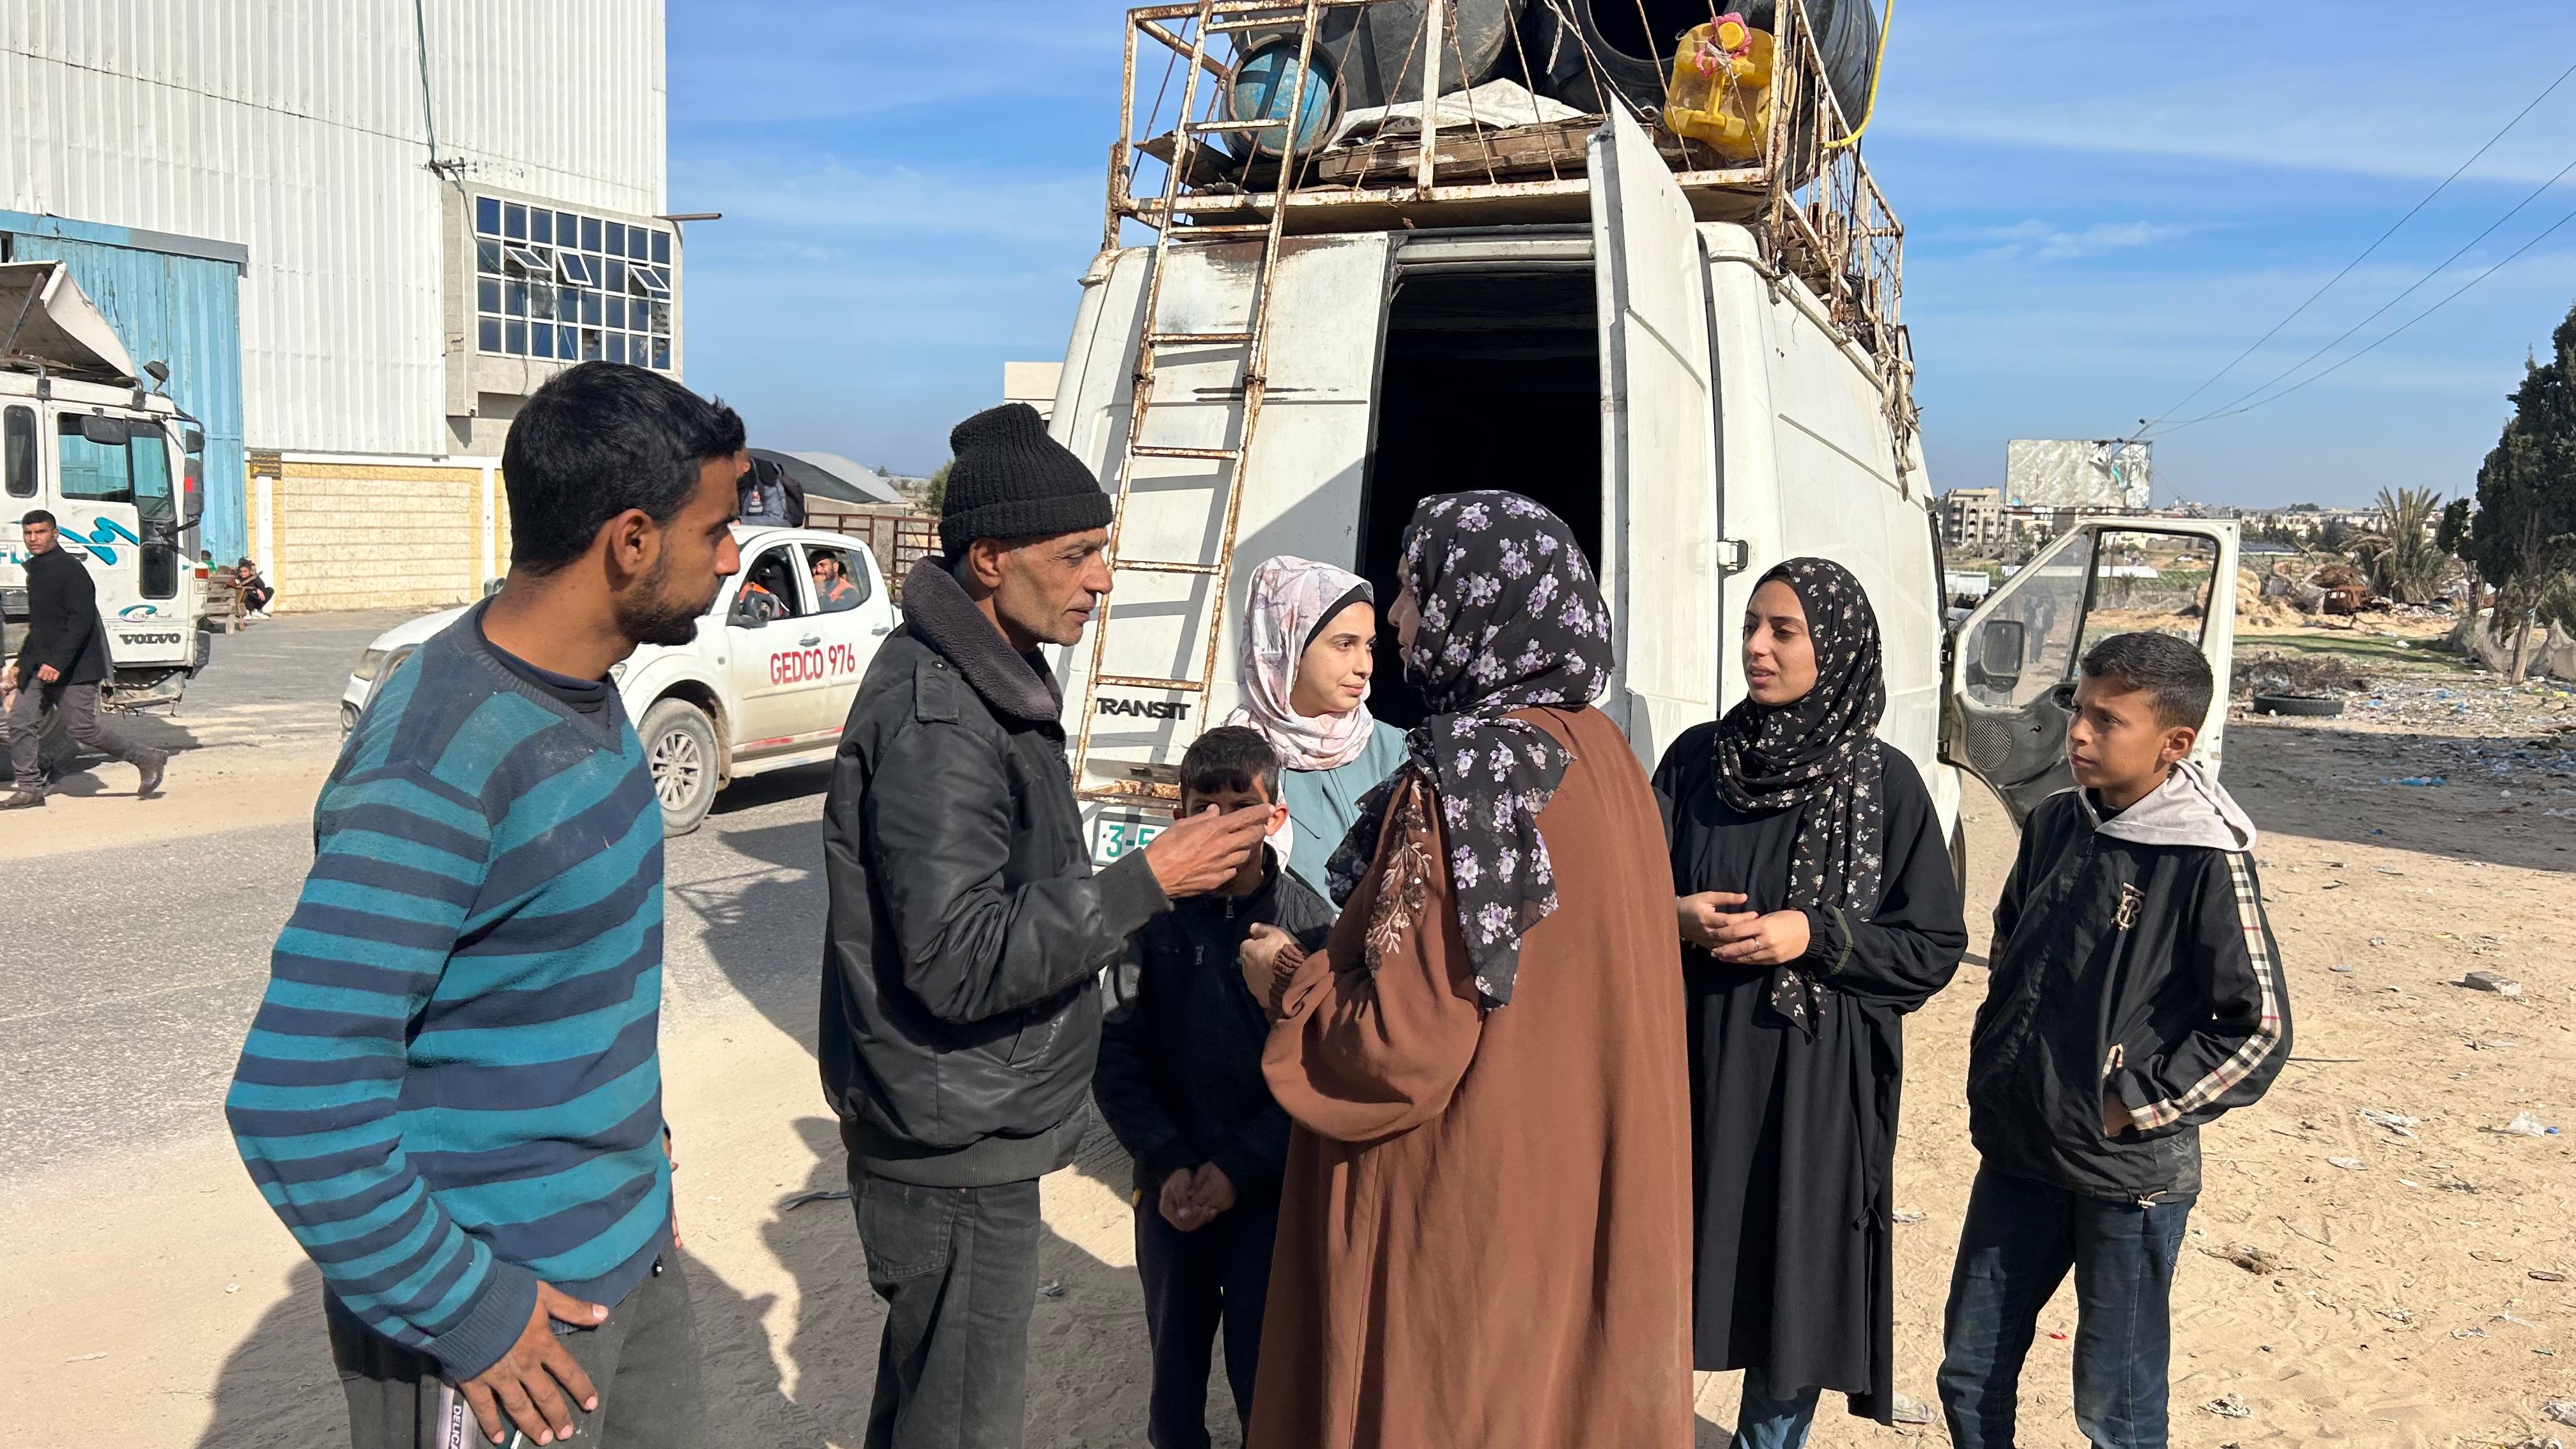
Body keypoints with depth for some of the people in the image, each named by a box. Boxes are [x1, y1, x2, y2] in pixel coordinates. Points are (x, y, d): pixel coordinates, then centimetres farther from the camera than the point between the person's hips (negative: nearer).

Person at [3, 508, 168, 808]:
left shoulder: (71, 570, -13)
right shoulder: (36, 572, 16)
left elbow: (81, 620, -21)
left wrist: (57, 662, -27)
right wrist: (22, 662, 25)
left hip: (75, 668, -9)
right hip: (40, 668, 9)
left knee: (81, 728, -7)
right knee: (20, 721, 1)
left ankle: (148, 761, 7)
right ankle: (30, 789, 7)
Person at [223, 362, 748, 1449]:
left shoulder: (581, 689, 3)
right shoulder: (437, 771, -26)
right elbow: (294, 1105, -28)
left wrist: (640, 1156, 14)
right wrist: (460, 1313, -20)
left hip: (630, 1250, 8)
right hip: (505, 1301, -8)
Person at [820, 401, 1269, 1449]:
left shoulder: (986, 675, 9)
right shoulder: (936, 723, -25)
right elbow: (961, 962, -29)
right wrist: (1147, 882, -28)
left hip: (964, 1131, 10)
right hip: (957, 1156, -10)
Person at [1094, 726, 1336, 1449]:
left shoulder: (1309, 922, -8)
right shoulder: (1156, 916, -6)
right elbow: (1117, 1051, -3)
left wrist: (1238, 1168, -13)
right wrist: (1167, 1164, -12)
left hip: (1269, 1190, -1)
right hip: (1171, 1189, 2)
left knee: (1265, 1363, 5)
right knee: (1176, 1350, 16)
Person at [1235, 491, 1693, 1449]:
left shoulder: (1465, 776, -22)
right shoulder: (1601, 753, 3)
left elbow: (1404, 1046, -25)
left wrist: (1285, 980, -6)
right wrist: (1337, 953, 17)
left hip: (1470, 1216, -8)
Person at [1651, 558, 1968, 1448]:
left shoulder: (1885, 784, -4)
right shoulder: (1696, 758, 2)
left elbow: (1935, 947, -3)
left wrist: (1816, 936, -16)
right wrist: (1676, 917, -12)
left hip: (1816, 1084, -1)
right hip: (1696, 1069, 2)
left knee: (1795, 1279, 9)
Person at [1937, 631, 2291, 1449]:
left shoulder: (2207, 859, -16)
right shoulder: (2056, 823, 2)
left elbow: (2259, 1028, -15)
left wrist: (2135, 1105, -13)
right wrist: (1995, 1070, 10)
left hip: (2128, 1176, -6)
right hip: (2016, 1153, 6)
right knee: (1970, 1375, 16)